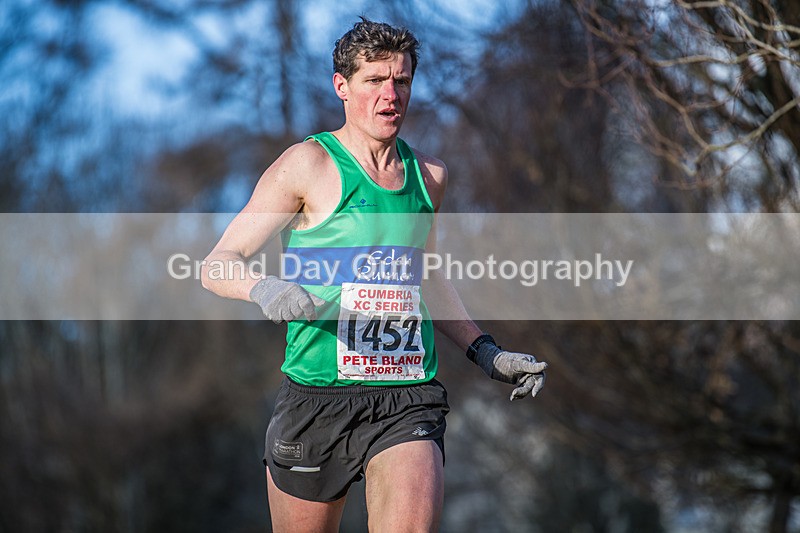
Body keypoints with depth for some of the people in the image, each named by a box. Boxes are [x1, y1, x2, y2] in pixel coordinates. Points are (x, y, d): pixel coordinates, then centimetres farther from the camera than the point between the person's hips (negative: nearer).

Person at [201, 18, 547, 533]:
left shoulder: (429, 175, 13)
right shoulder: (308, 165, -3)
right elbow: (217, 266, -4)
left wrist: (487, 352, 23)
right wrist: (264, 288, -26)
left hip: (409, 399, 3)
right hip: (317, 397, -3)